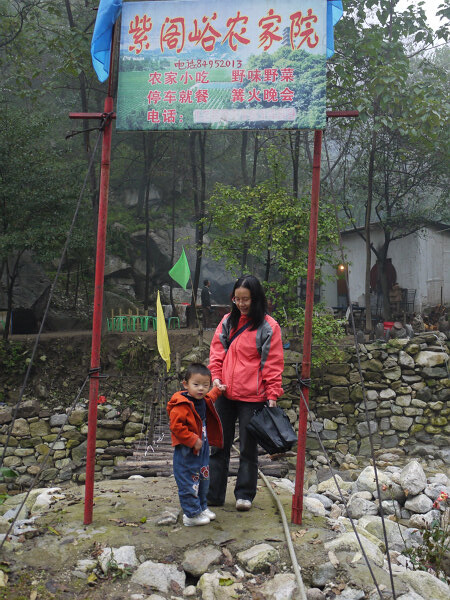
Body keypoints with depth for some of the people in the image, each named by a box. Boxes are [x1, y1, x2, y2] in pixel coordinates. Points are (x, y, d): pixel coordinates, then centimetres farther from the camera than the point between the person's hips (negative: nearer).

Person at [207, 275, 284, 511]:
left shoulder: (268, 327, -5)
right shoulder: (227, 321, 8)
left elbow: (273, 364, -5)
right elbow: (216, 352, 10)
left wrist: (272, 395, -10)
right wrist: (215, 377, -5)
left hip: (252, 397, -4)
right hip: (225, 394, 4)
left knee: (248, 448, 8)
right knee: (218, 446, 10)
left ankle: (244, 495, 20)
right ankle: (213, 493, 20)